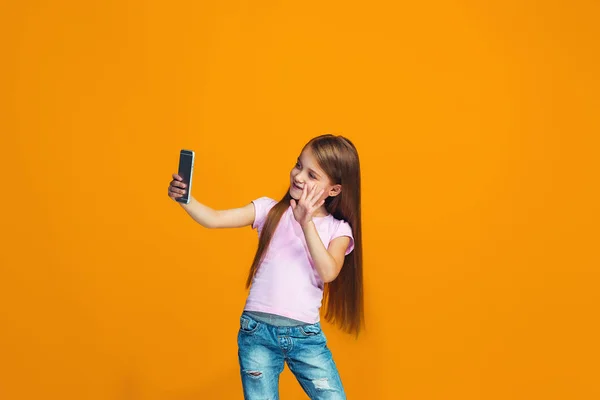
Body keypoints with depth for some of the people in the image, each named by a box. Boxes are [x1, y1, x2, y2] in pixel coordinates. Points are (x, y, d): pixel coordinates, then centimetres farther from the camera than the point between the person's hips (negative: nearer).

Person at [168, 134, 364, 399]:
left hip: (305, 335, 0)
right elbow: (214, 220, -7)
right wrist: (185, 198, -25)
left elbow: (328, 273, -17)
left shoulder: (337, 229, 1)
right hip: (258, 331, 0)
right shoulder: (270, 210, 2)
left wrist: (307, 223, -23)